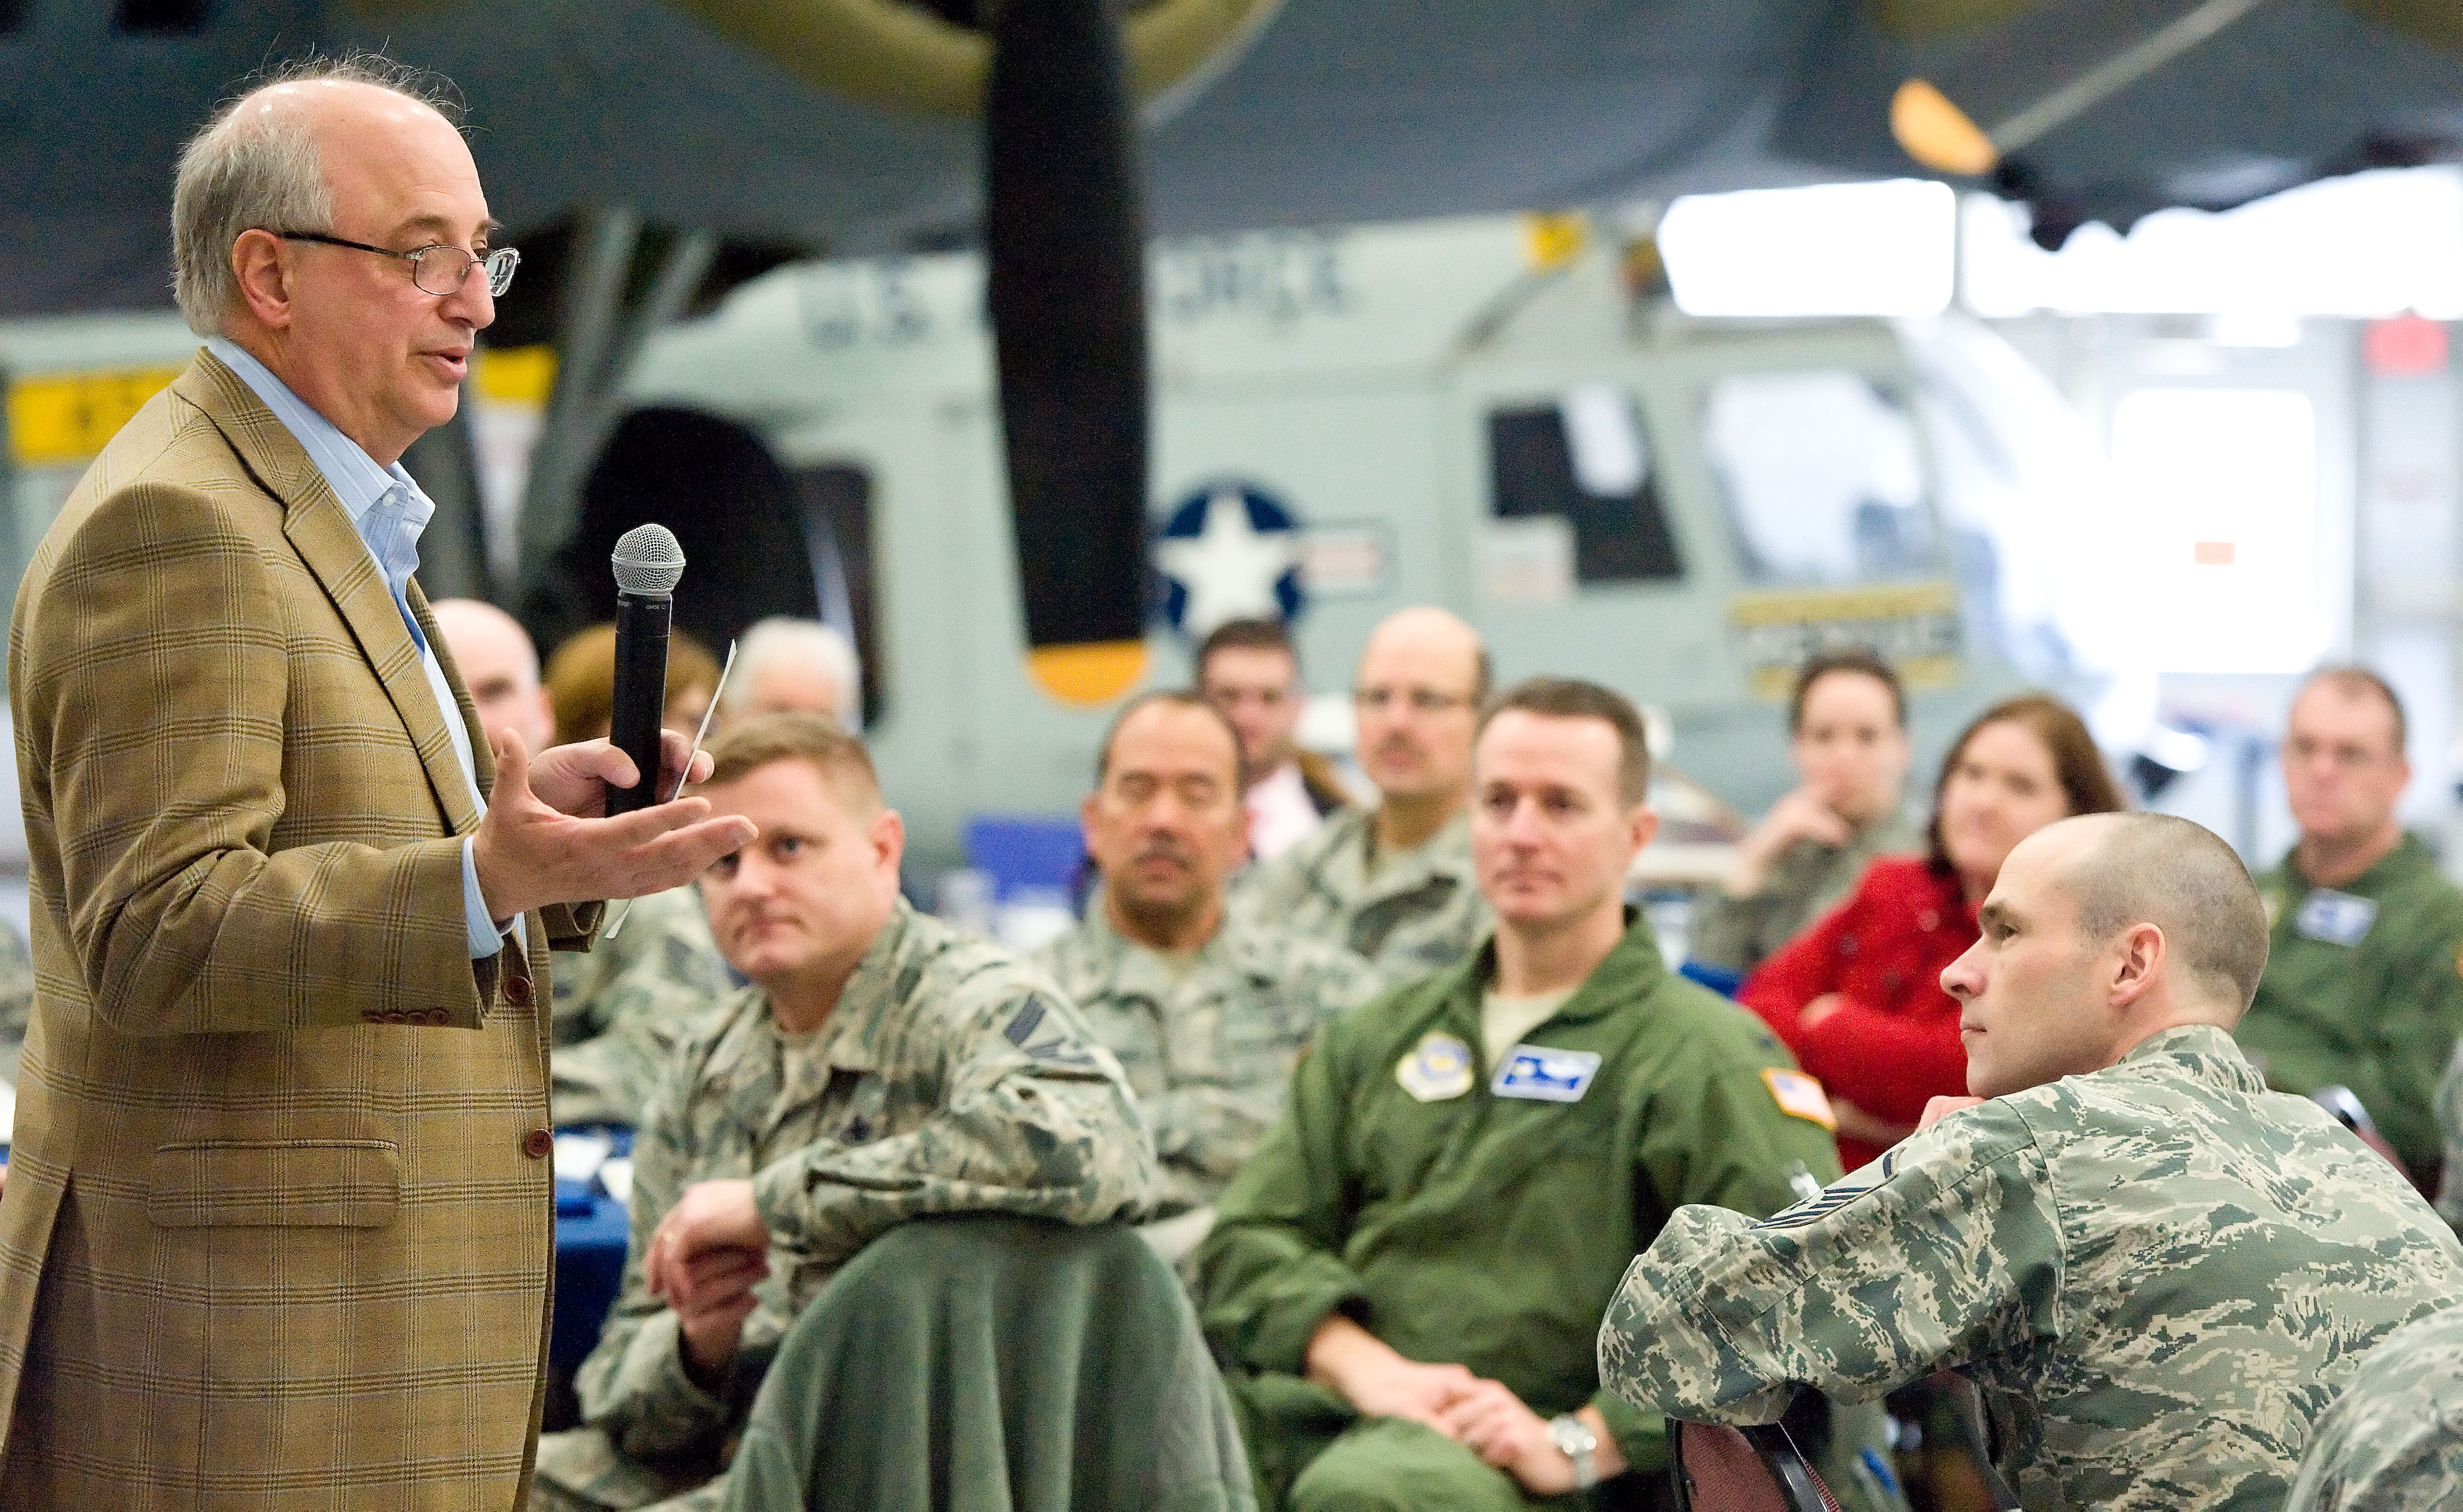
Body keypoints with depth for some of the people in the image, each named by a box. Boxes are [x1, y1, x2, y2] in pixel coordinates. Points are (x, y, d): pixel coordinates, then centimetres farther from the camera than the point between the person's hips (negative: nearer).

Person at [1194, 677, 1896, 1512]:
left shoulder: (1706, 1057, 6)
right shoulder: (1372, 1043, 25)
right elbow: (1251, 1237, 15)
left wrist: (1580, 1443, -16)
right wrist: (1367, 1367, -6)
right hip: (1325, 1414, 5)